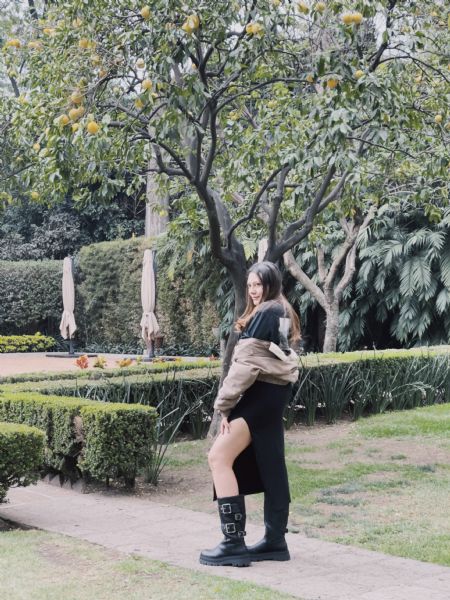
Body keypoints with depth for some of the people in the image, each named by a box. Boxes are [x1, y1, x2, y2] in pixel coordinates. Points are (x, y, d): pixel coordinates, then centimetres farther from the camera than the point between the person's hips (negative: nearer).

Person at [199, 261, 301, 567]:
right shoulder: (283, 313, 18)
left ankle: (234, 542, -13)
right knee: (270, 468, 10)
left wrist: (224, 403, -12)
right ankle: (275, 540, 13)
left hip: (260, 395, -10)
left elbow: (247, 362, -17)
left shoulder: (265, 313, -11)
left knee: (219, 458, -11)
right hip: (275, 393, 10)